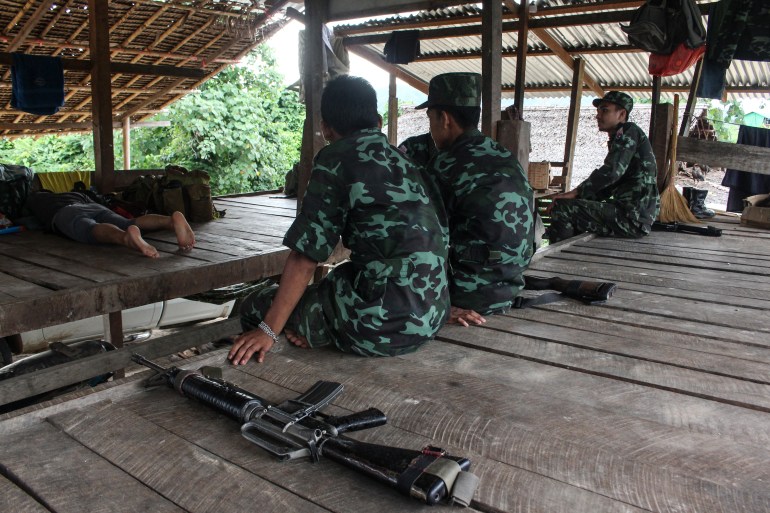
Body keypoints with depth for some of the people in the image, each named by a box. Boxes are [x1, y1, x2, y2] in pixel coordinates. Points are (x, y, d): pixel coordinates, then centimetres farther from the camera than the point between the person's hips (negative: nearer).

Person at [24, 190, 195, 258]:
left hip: (67, 214, -3)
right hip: (96, 207, 3)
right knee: (128, 225, -24)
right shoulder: (77, 194, 47)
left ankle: (126, 237, -73)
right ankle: (172, 220, -56)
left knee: (93, 232, -36)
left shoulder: (33, 198, 41)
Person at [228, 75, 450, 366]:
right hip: (431, 319, 8)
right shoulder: (405, 162, 13)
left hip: (383, 326, -8)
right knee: (336, 280, 32)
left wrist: (268, 330, -5)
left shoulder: (336, 160, -7)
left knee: (255, 307, 6)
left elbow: (305, 257, -11)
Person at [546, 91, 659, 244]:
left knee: (562, 209, -16)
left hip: (633, 218, -11)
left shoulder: (628, 131, -6)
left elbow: (611, 172, -20)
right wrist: (578, 195, 8)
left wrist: (576, 192, -12)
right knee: (574, 207, 23)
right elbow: (609, 186, 20)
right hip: (637, 215, 11)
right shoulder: (619, 139, 23)